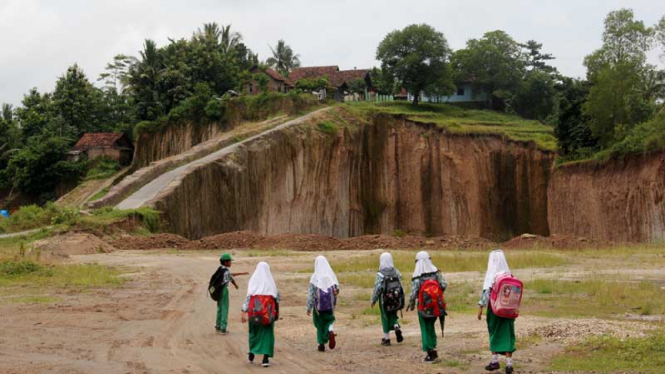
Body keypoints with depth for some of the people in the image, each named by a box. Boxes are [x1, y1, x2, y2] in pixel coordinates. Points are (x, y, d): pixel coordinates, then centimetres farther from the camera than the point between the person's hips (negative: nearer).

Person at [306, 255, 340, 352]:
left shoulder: (315, 277, -9)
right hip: (330, 303, 2)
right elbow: (337, 287, -5)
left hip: (319, 304, -2)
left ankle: (322, 344, 12)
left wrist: (309, 307, -4)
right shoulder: (331, 274, -1)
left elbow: (311, 293, -8)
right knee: (329, 320, 17)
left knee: (320, 323, 12)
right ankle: (331, 331, -14)